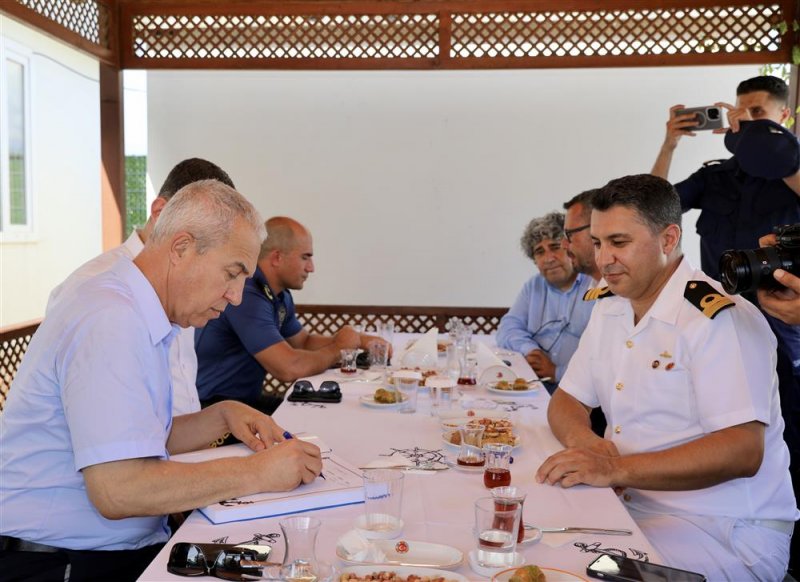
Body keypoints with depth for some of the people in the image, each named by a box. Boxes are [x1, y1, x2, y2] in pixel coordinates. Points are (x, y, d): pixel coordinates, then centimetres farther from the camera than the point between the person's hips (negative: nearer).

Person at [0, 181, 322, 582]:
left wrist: (222, 416, 4)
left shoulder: (140, 318, 12)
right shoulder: (110, 323, -20)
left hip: (131, 545, 9)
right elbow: (116, 489, -27)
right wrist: (255, 473, -20)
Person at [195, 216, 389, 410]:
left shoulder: (280, 295, 9)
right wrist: (338, 348, -10)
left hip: (248, 398, 9)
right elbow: (289, 368, -29)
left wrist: (359, 339, 6)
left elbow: (305, 341, 22)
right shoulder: (247, 296, -23)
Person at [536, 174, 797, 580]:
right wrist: (583, 439, -11)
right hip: (630, 503, 7)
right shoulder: (607, 310, 9)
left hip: (726, 531, -7)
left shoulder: (721, 318, -17)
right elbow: (566, 402, 13)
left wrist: (616, 469, -31)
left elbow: (743, 450, -24)